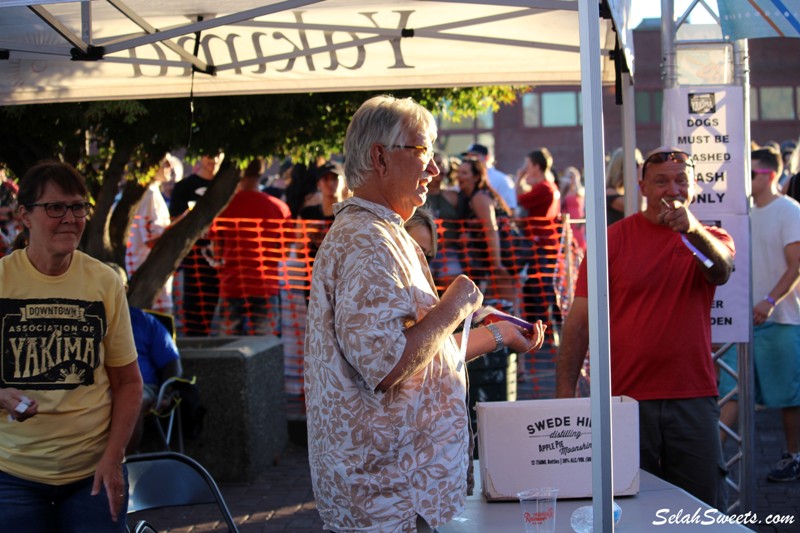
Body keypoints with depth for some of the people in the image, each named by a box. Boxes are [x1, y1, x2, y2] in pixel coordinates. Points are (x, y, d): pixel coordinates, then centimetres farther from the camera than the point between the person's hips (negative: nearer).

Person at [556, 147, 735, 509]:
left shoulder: (710, 239, 9)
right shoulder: (613, 239, 3)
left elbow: (721, 272, -15)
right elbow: (580, 320, -1)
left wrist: (693, 230, -35)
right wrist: (565, 391, -10)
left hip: (693, 400, 1)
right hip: (624, 398, -1)